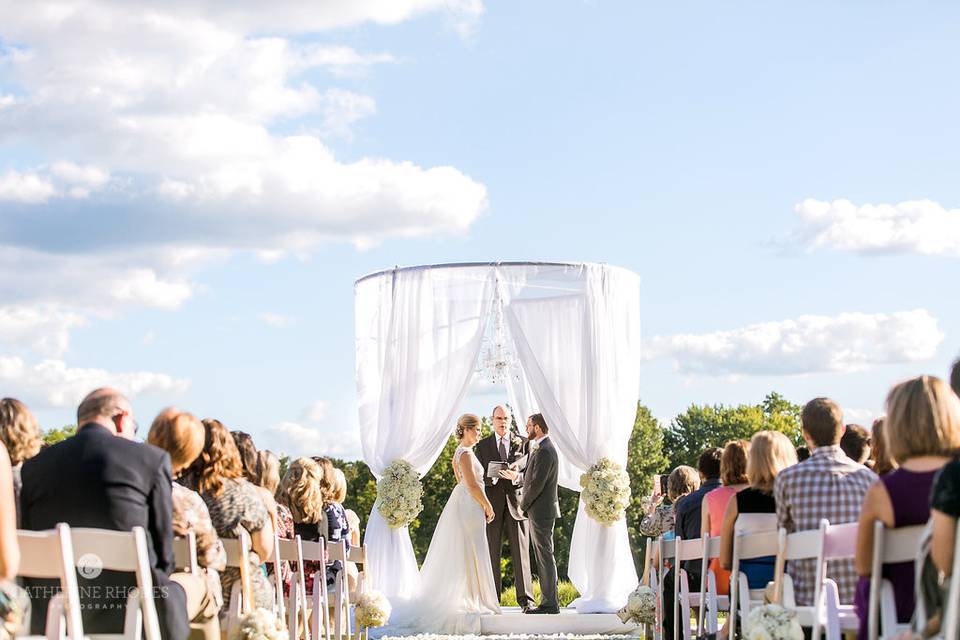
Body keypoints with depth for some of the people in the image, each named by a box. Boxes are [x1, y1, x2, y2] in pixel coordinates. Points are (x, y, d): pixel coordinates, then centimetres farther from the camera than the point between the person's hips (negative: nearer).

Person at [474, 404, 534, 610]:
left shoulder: (522, 443, 9)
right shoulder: (483, 445, 11)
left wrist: (516, 476, -15)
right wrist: (491, 477, -15)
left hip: (517, 501, -1)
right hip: (493, 504, 1)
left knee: (521, 552, -3)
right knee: (492, 552, 1)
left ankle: (525, 598, -3)